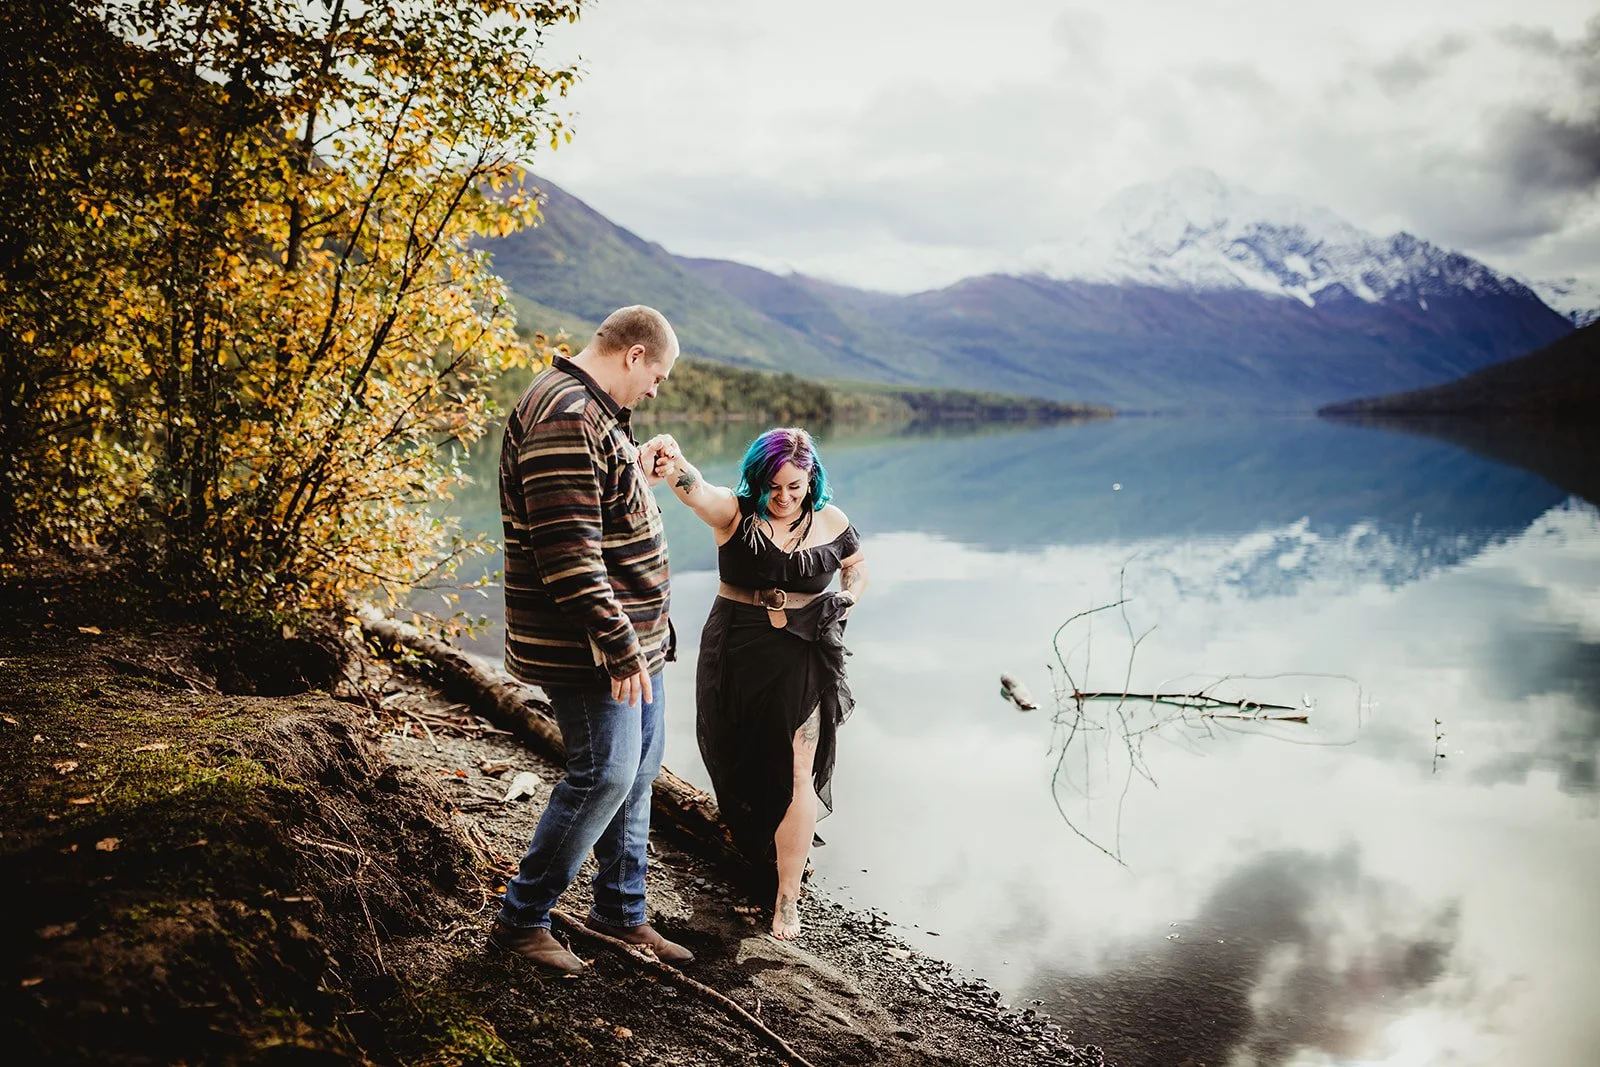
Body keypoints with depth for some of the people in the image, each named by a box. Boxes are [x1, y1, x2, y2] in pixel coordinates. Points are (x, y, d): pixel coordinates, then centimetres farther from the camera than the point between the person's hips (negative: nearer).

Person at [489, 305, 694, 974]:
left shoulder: (593, 411, 15)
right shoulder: (565, 416, -21)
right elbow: (567, 552, -27)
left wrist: (639, 476, 13)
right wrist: (619, 647, -26)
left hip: (634, 636, 11)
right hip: (589, 645, -11)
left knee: (637, 770, 16)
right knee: (604, 775, -6)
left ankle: (621, 911, 31)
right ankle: (521, 918, 11)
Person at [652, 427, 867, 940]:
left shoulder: (831, 523, -2)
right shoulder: (736, 513, -8)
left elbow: (858, 569, 17)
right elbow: (697, 490, -30)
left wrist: (843, 601, -5)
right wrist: (674, 466, -53)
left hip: (801, 661, 0)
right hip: (736, 656, 1)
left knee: (796, 776, -4)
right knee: (740, 767, 15)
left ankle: (787, 896, 7)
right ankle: (757, 847, 44)